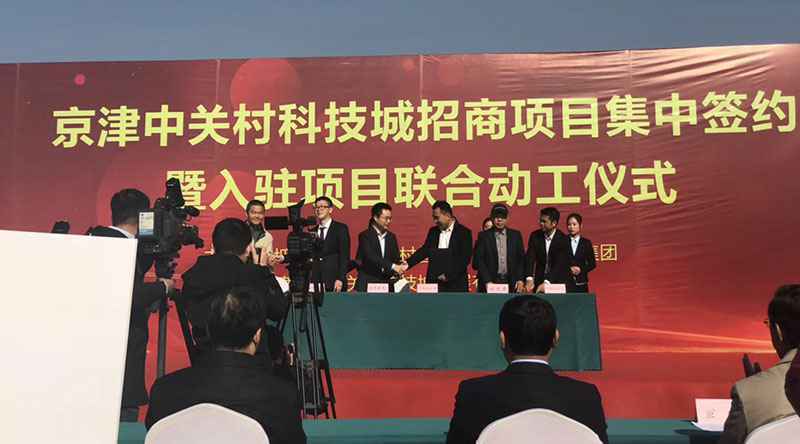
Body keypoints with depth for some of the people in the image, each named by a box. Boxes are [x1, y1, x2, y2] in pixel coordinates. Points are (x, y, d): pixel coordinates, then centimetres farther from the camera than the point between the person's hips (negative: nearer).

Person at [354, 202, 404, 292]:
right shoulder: (365, 236, -5)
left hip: (386, 284, 4)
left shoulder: (391, 237, 13)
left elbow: (396, 258, 9)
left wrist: (399, 266, -15)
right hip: (367, 285, -4)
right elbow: (371, 257, -19)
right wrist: (392, 266, -28)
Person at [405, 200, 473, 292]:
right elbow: (425, 250, 10)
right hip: (434, 283, 4)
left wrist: (448, 275, -15)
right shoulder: (433, 231, 13)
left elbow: (465, 258, -9)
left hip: (456, 285, -4)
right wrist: (408, 263, -5)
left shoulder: (464, 233, -3)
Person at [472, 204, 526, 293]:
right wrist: (487, 281, -11)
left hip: (512, 284, 2)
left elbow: (522, 259, 9)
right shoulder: (483, 236, 4)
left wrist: (521, 280, -3)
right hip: (490, 283, -1)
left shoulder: (516, 235, 11)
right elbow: (477, 261, -1)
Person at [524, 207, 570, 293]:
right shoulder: (535, 236, -3)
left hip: (557, 283, -3)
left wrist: (546, 282, -33)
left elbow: (560, 264, -21)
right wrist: (529, 279, -29)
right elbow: (530, 258, -13)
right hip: (539, 282, 3)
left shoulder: (563, 240, -13)